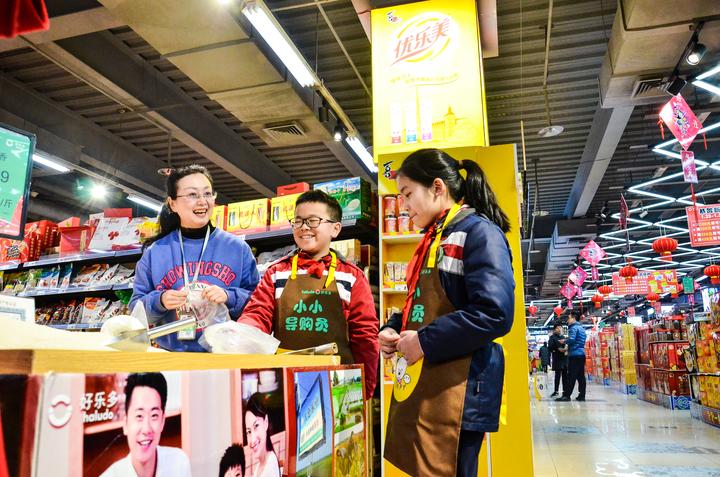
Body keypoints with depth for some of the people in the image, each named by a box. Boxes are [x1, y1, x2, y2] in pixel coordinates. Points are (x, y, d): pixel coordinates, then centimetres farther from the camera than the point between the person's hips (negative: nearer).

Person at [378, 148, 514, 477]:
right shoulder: (434, 240, 16)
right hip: (417, 386, 9)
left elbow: (495, 314, -23)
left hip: (456, 391, -9)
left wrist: (425, 342, -18)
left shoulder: (478, 232, -11)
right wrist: (393, 329, 6)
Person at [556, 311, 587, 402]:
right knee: (581, 376, 7)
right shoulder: (581, 328, 20)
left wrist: (564, 341, -3)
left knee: (571, 376, -9)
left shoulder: (573, 327, -8)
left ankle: (566, 395, -9)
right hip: (582, 354, 9)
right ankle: (582, 395, 8)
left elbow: (571, 339, -21)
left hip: (574, 354, -9)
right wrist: (567, 348, 21)